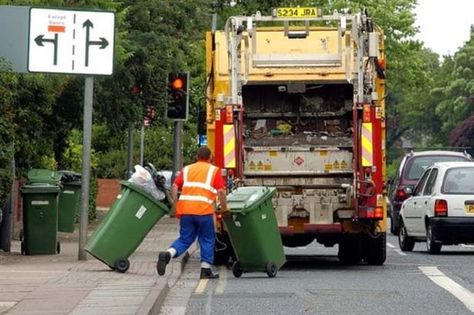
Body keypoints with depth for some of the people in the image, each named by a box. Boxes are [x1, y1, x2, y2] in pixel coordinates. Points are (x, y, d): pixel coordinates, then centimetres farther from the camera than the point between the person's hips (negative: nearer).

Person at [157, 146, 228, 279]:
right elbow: (221, 191, 0)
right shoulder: (214, 170, 11)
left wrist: (176, 204, 16)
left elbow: (175, 186, 11)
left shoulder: (187, 169, 21)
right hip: (203, 210, -3)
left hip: (185, 209, 3)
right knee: (207, 240, 11)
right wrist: (224, 208, 9)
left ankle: (167, 254, -13)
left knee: (185, 239, 12)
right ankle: (206, 270, 10)